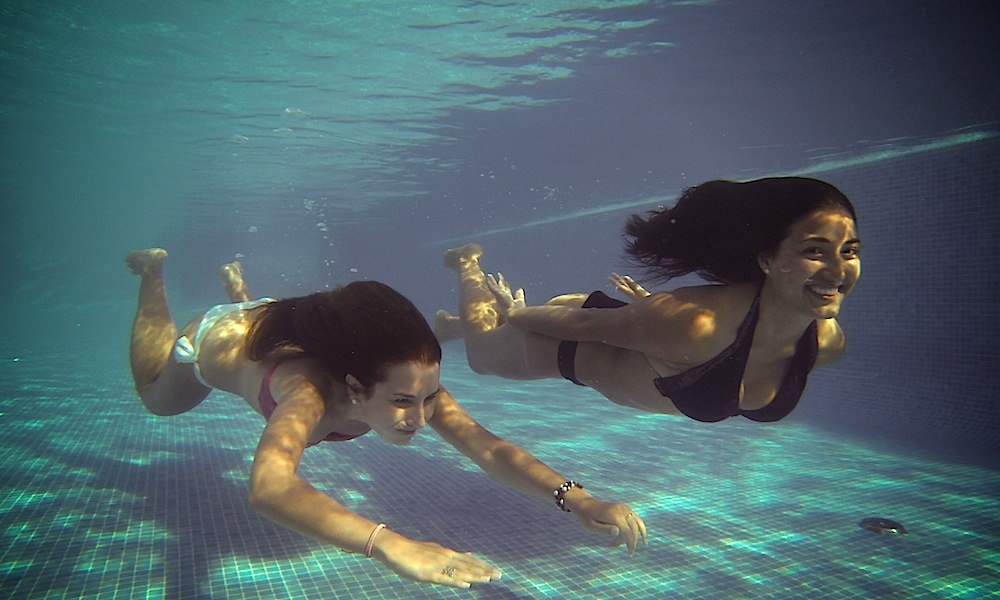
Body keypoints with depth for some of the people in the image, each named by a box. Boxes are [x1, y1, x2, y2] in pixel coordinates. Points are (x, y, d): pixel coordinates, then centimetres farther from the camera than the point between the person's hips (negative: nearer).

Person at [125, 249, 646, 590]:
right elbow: (267, 488, -70)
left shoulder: (413, 382, -40)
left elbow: (487, 448, -47)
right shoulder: (312, 391, -53)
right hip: (219, 340, -2)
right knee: (155, 398, 33)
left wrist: (576, 498, -62)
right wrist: (391, 546, -82)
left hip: (283, 326, 3)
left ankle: (239, 291, 60)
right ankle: (154, 272, 44)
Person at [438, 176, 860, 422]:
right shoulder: (694, 323, -47)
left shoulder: (828, 343, -24)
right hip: (576, 345, -6)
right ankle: (469, 264, 54)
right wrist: (518, 314, -11)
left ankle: (452, 322, 67)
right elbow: (588, 323, -29)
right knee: (481, 353, 27)